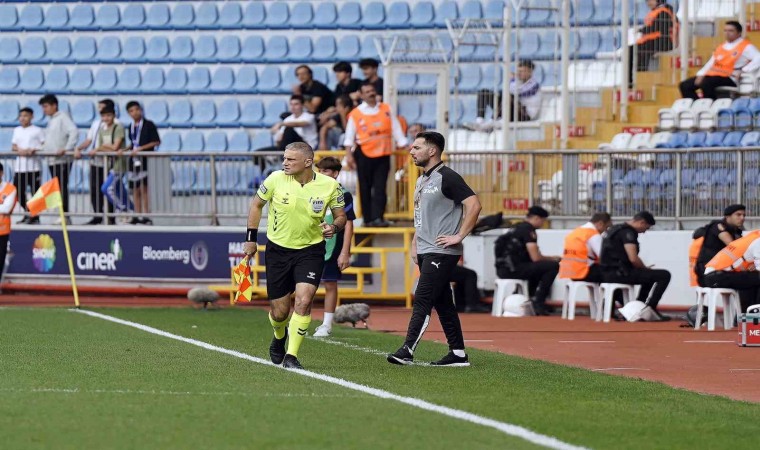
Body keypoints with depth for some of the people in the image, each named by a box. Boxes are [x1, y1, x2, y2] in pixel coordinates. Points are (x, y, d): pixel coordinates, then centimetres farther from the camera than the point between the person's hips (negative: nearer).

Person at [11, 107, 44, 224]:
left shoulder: (37, 131, 1)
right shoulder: (17, 130, 15)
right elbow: (13, 146, 13)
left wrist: (33, 150, -18)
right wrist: (19, 150, -9)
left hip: (33, 166, -5)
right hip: (19, 166, 5)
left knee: (35, 192, -4)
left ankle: (35, 216, 4)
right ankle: (28, 214, 18)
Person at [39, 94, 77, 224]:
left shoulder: (62, 118, -6)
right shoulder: (51, 121, 20)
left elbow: (74, 132, -18)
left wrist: (66, 149, -21)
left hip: (62, 160, -9)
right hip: (52, 160, 9)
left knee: (62, 187, -11)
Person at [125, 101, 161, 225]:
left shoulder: (148, 125, -6)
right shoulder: (131, 126, 11)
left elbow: (156, 142, -8)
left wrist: (140, 148, -14)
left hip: (145, 160, -6)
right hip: (134, 162, 6)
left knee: (144, 189, -9)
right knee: (136, 190, 8)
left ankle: (146, 216, -7)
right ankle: (137, 216, 15)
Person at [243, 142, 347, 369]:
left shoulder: (330, 186, -10)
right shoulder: (276, 179, -10)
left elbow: (341, 216, 4)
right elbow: (257, 204, 6)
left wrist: (334, 227, -19)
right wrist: (251, 238, 5)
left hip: (311, 250, -1)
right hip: (278, 250, 1)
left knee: (304, 301, -20)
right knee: (279, 311, 4)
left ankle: (291, 355, -10)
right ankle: (279, 337, 40)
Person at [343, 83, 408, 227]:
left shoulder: (386, 110, 7)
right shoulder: (356, 113, 0)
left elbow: (396, 130, 9)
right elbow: (349, 136, 2)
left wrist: (405, 147, 5)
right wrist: (349, 154, -5)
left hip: (383, 155, 1)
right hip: (364, 154, -1)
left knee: (380, 188, -6)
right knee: (365, 188, 5)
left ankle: (378, 217, -10)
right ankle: (367, 219, 12)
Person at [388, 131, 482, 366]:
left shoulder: (447, 177, -12)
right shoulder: (422, 180, 18)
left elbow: (474, 205, -19)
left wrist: (459, 236, -19)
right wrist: (415, 244, 18)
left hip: (442, 252, -10)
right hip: (425, 251, 10)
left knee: (423, 299, -15)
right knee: (442, 303, 10)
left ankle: (407, 351, -21)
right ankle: (458, 353, 14)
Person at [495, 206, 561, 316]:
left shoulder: (518, 228, 21)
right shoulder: (528, 230, -8)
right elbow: (535, 258, -13)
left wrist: (549, 258, 19)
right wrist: (552, 258, 5)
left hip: (503, 269, 10)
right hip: (512, 269, -10)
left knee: (538, 267, 33)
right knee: (553, 266, -10)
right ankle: (538, 302, -7)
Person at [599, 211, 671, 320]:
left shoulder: (616, 229, 19)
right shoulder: (628, 232, -13)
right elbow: (633, 258, -24)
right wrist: (645, 268, -4)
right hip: (619, 273, -10)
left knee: (649, 275, 32)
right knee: (664, 275, -10)